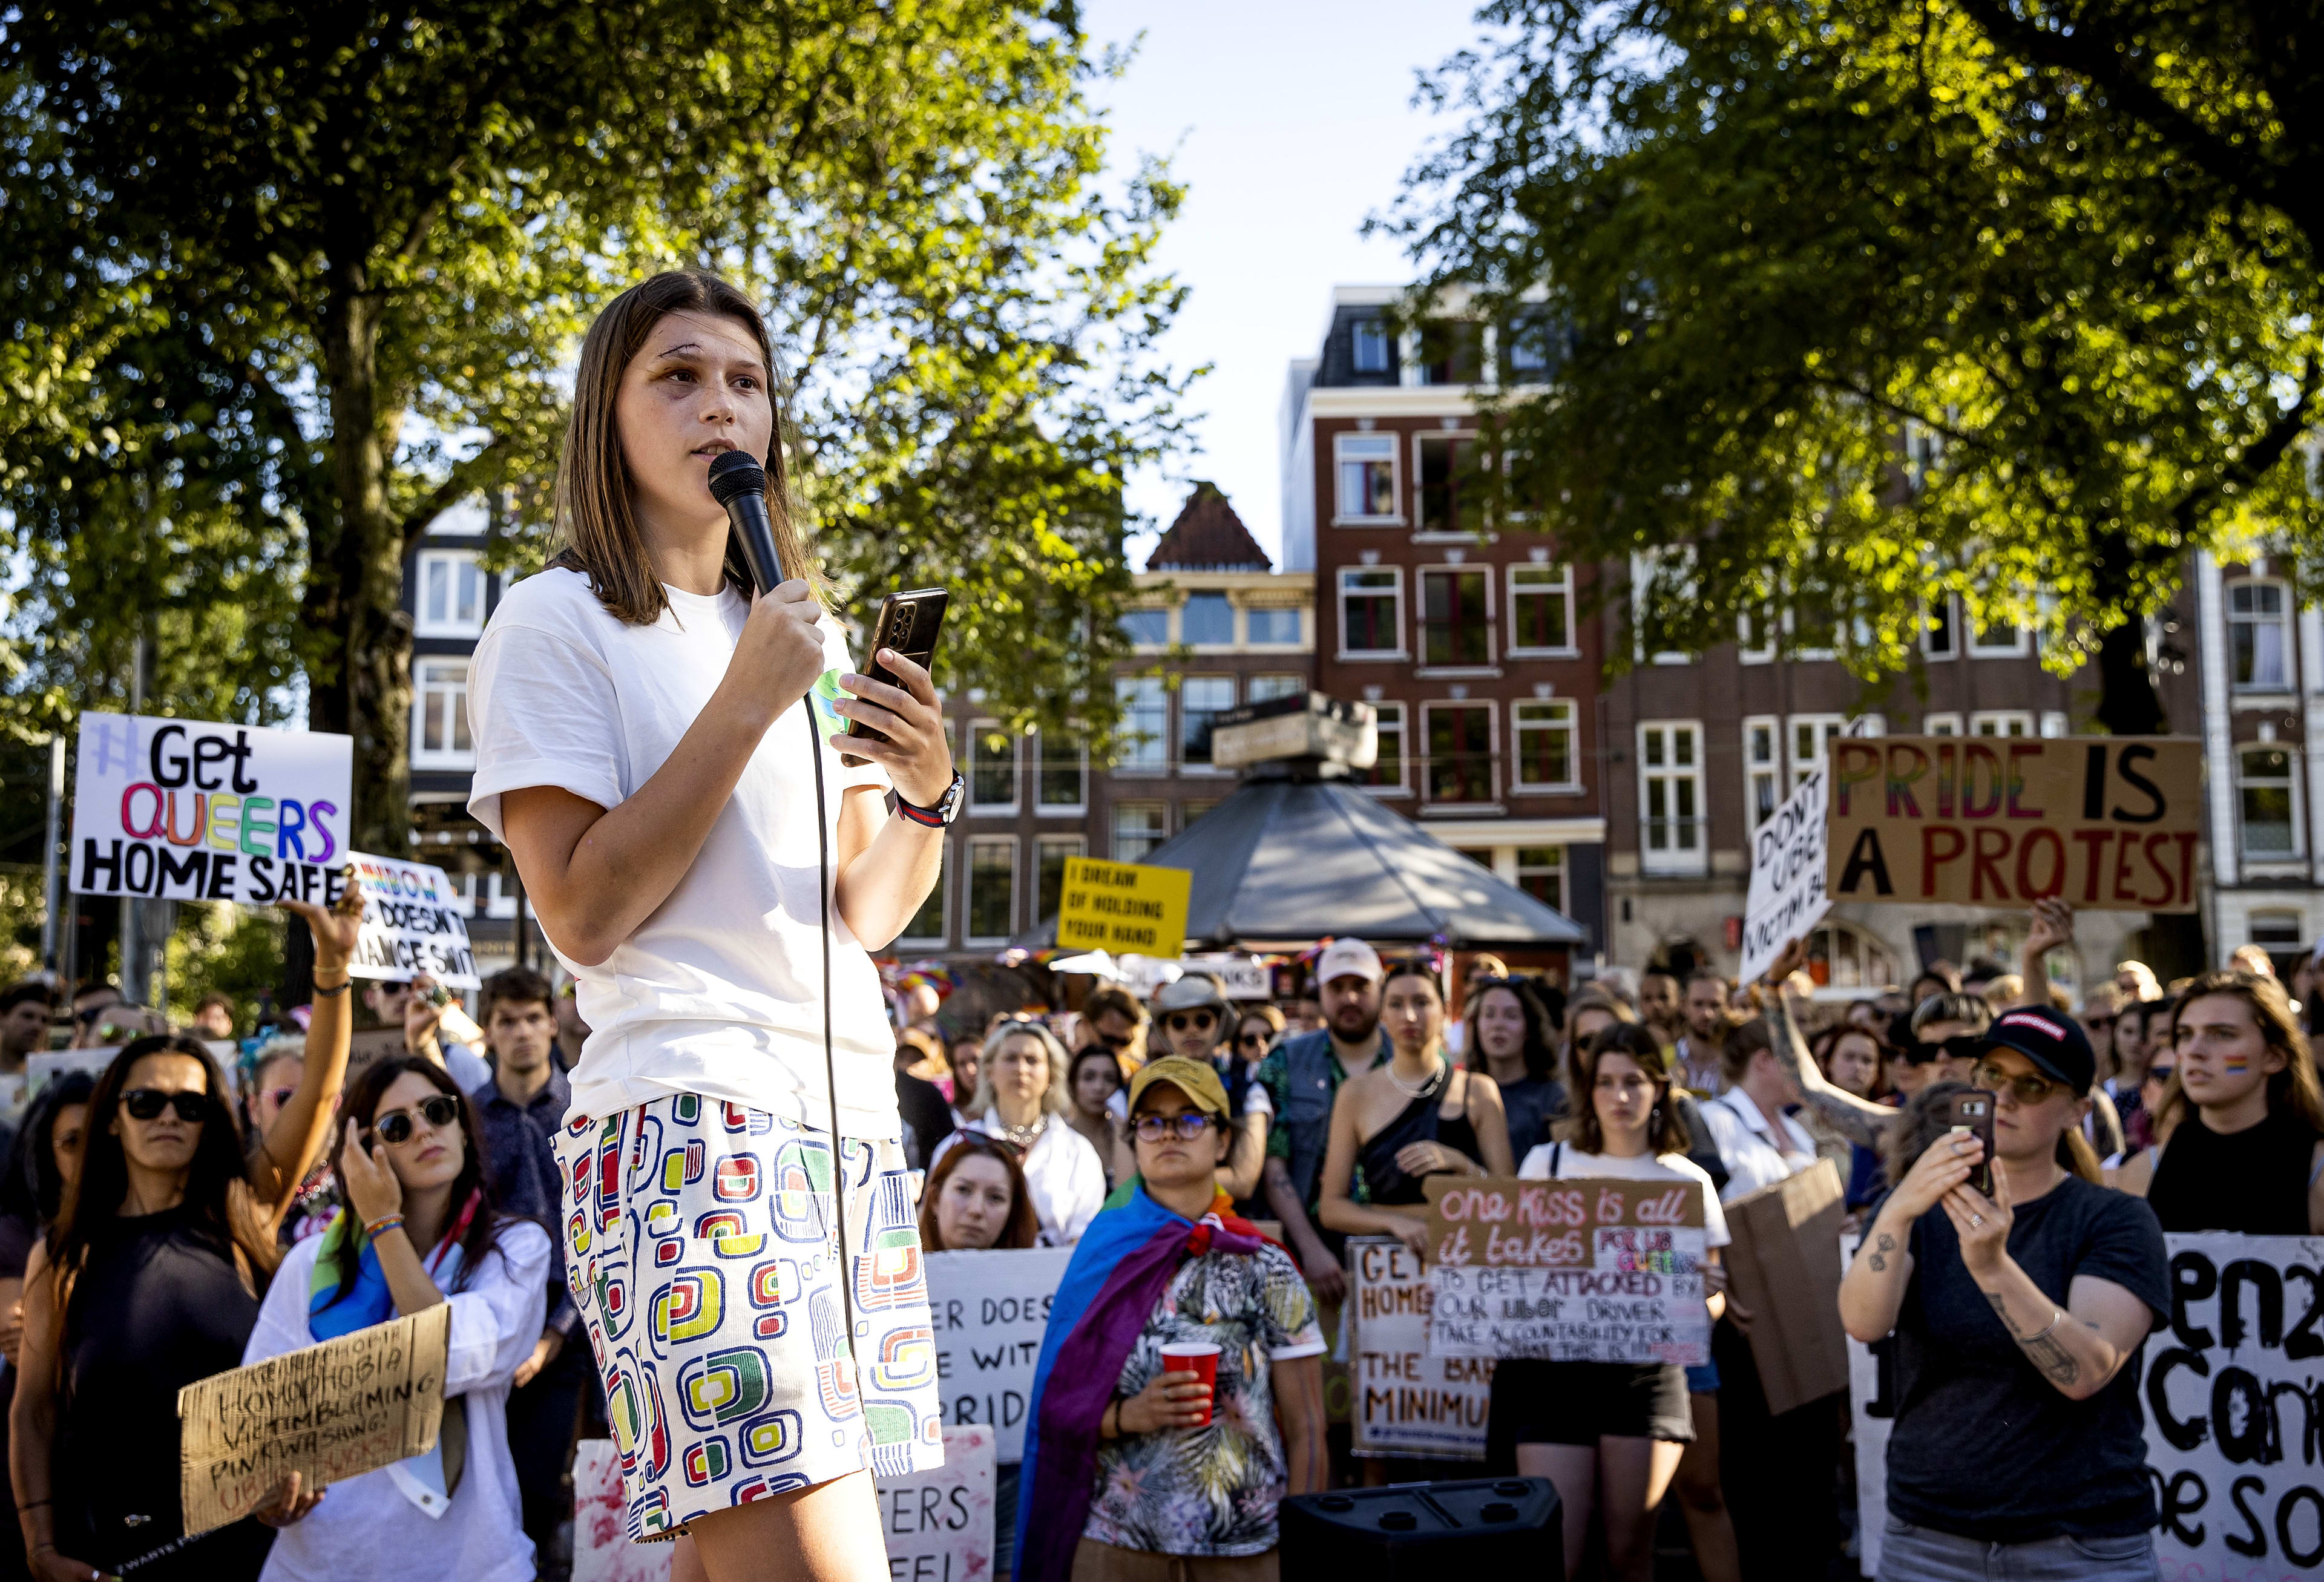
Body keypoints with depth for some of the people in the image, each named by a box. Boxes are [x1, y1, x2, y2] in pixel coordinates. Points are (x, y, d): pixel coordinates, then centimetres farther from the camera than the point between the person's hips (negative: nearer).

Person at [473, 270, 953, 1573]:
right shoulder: (557, 622, 2)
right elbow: (583, 914, -8)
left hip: (852, 1113, 7)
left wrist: (929, 793, -2)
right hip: (690, 1111, -7)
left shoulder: (803, 630, 22)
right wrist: (746, 705, -10)